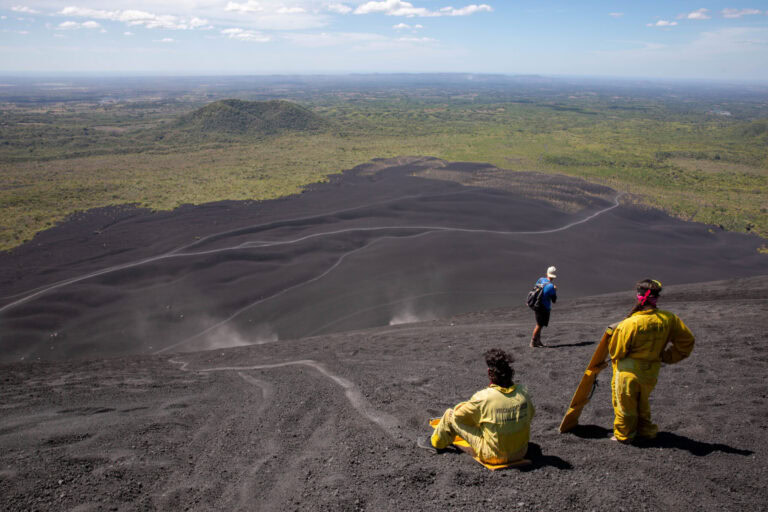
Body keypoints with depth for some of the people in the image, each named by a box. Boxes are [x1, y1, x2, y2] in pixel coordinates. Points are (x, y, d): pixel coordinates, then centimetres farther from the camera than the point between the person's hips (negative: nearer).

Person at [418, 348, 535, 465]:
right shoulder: (523, 393, -12)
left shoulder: (483, 397, -24)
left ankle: (436, 443, 34)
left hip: (494, 456, -5)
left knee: (451, 414, 7)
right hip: (521, 453, 5)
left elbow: (458, 414, -7)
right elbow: (530, 415, 10)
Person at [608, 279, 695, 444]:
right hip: (651, 372, 5)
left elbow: (616, 351, -13)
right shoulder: (668, 319, -11)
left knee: (625, 404, 15)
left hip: (628, 371, -4)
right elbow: (687, 340, 2)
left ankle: (624, 435, 29)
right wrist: (668, 357, 12)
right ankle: (645, 430, 39)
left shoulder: (629, 323, -25)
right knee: (642, 403, 28)